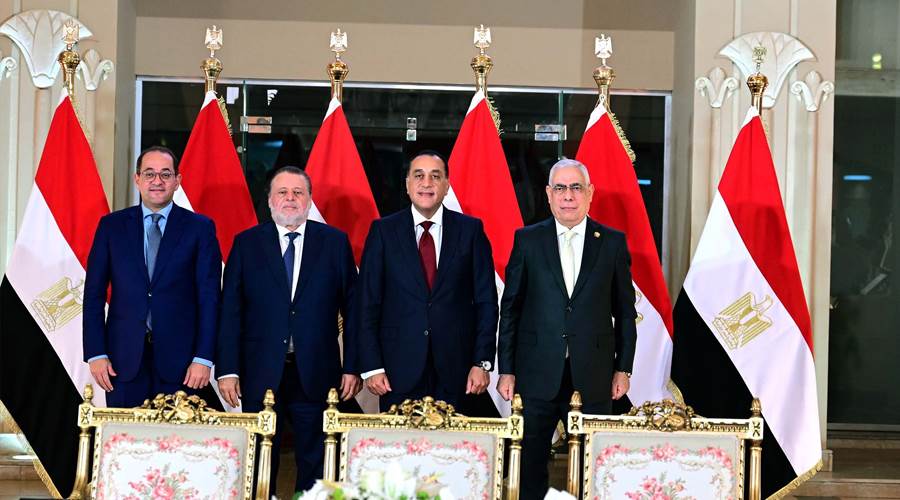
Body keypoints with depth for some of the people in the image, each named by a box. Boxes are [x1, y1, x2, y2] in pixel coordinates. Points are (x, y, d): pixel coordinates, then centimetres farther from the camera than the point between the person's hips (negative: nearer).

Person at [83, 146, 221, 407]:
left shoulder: (200, 228, 3)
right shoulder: (111, 226, 8)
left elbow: (209, 296, 0)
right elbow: (94, 293, 6)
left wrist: (203, 358, -7)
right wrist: (96, 354, -2)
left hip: (179, 357, -1)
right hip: (124, 359, 1)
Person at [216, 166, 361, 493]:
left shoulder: (335, 242, 5)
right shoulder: (247, 243, 5)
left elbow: (352, 308, 4)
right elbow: (230, 311, 2)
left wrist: (352, 367, -1)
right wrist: (227, 370, -5)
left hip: (317, 375, 0)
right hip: (260, 375, 0)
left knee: (315, 466, 6)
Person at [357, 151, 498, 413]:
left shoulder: (471, 230, 4)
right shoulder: (383, 231, 3)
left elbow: (486, 300, 4)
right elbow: (368, 303, 2)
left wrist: (482, 362, -2)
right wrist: (372, 366, -4)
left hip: (455, 370, 0)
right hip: (399, 369, 0)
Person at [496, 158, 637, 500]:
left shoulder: (613, 242, 4)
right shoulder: (527, 240, 3)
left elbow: (625, 311, 7)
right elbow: (510, 308, 4)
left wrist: (623, 369, 3)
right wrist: (506, 370, 0)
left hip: (593, 378, 0)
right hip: (537, 376, 0)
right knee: (530, 469, 7)